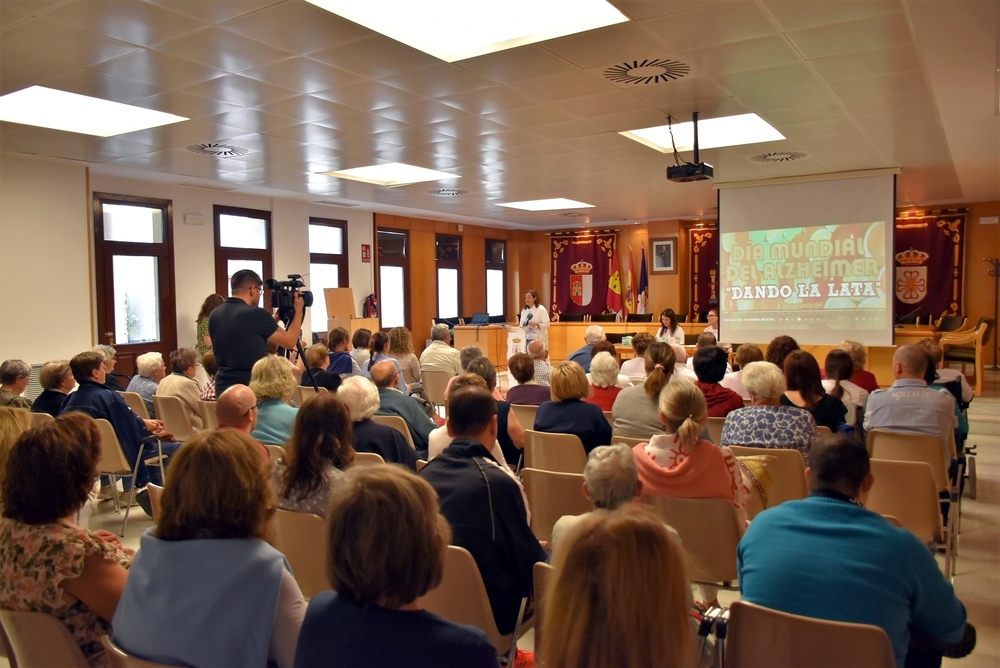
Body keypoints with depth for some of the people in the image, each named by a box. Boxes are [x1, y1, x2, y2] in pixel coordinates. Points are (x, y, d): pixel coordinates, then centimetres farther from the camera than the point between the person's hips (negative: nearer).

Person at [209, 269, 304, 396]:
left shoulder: (215, 315, 6)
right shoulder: (256, 314, -16)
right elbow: (290, 342, -6)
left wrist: (275, 317, 20)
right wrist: (298, 311, 6)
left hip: (223, 386, 7)